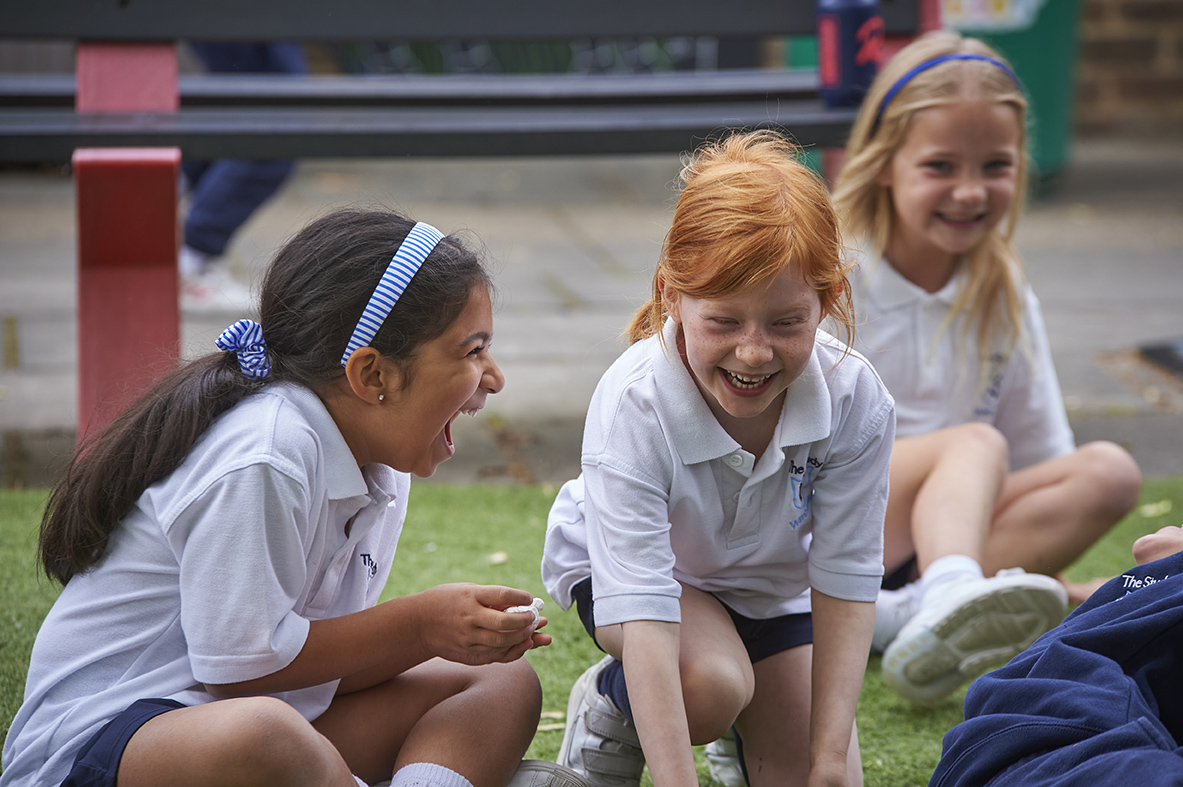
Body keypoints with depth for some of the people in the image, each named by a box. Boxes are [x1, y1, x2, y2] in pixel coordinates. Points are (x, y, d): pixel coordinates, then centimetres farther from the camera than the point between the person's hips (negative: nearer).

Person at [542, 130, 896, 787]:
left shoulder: (856, 403, -30)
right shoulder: (631, 406, -39)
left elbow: (845, 582, -22)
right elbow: (643, 615, -44)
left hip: (771, 579, 4)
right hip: (619, 562, -4)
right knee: (711, 683, -35)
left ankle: (745, 728, 31)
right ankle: (607, 707, 0)